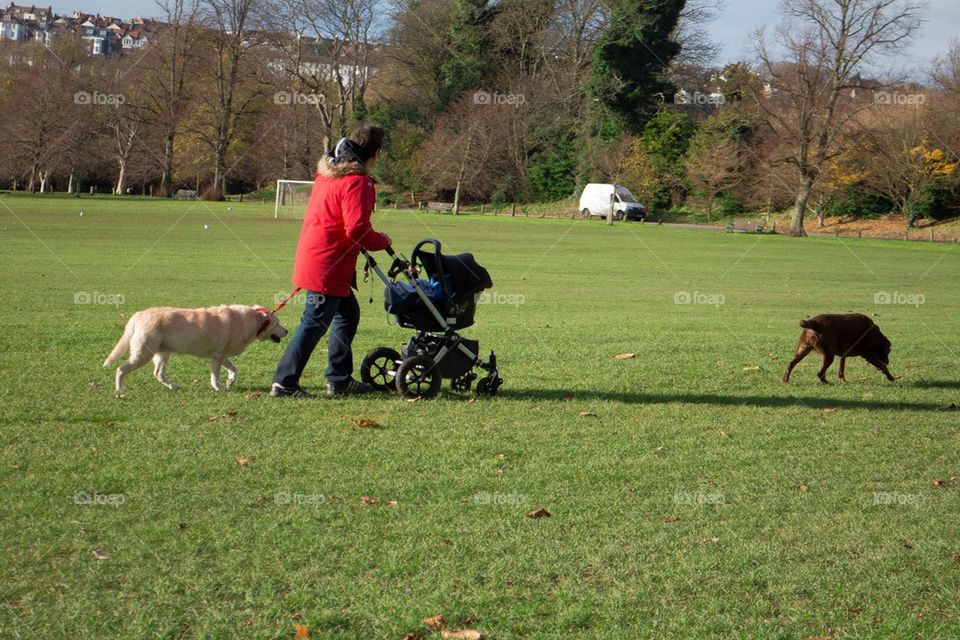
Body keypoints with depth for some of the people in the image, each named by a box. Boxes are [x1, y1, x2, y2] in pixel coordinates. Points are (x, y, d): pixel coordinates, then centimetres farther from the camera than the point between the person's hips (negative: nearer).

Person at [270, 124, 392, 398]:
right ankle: (285, 383, -4)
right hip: (328, 266, -10)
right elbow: (356, 229, -23)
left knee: (348, 313, 20)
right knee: (315, 322, -6)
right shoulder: (357, 182, -17)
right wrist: (381, 241, -5)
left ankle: (340, 379, 25)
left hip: (313, 257, 10)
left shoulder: (328, 173, 13)